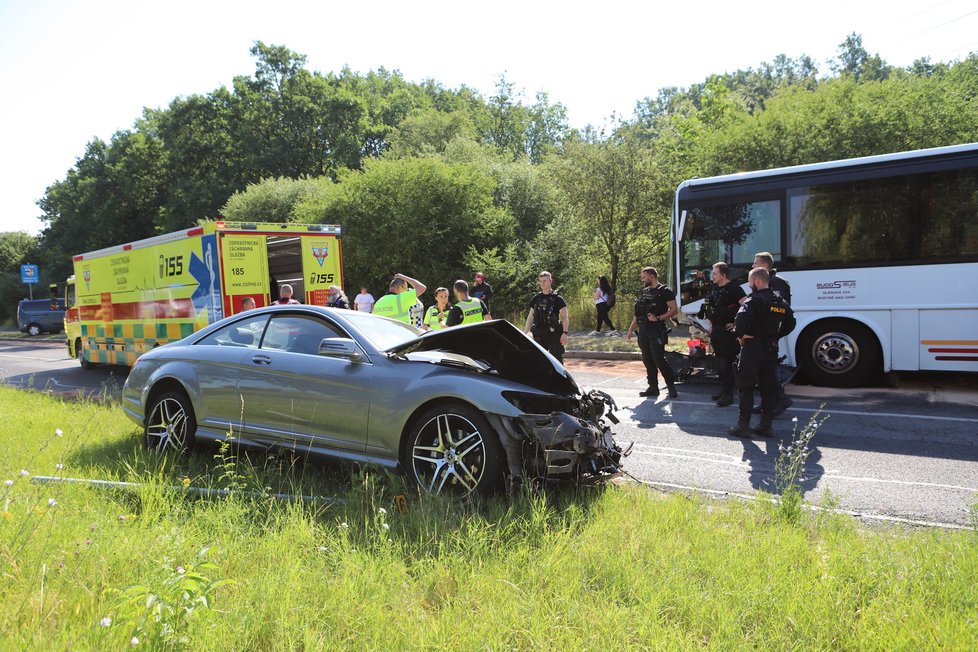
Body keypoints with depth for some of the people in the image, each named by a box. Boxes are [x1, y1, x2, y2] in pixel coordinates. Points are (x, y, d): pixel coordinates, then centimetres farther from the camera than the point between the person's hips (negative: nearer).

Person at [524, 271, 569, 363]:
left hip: (554, 334, -5)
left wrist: (565, 333, -18)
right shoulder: (536, 299, 10)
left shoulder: (557, 298, -3)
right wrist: (525, 333, 9)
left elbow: (565, 318, -6)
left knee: (557, 359, -3)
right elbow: (530, 317, 15)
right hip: (539, 335, 5)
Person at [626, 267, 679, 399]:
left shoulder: (664, 291, -4)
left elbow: (674, 310, -10)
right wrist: (630, 329, 16)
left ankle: (671, 386, -2)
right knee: (647, 360, 8)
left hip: (657, 332, -7)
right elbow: (637, 313, 21)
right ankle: (653, 387, 15)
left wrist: (658, 318, -20)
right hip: (643, 332, 7)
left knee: (659, 359, -12)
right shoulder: (644, 292, 17)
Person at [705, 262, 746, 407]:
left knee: (726, 363, -7)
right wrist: (711, 324, 18)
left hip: (728, 330, -8)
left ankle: (728, 394, -1)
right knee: (719, 362, 14)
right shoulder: (714, 289, 12)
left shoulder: (734, 288, -13)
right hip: (716, 330, 9)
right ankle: (723, 390, 24)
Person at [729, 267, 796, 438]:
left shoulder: (754, 300, -15)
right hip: (771, 349, 7)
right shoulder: (780, 301, 11)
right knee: (769, 388, 11)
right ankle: (766, 426, 14)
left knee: (746, 388, 1)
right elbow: (790, 323, 20)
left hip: (752, 348, -7)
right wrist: (776, 336, 15)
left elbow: (741, 318, -32)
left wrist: (739, 334, -16)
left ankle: (743, 426, 3)